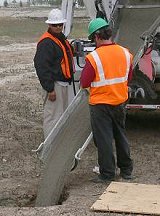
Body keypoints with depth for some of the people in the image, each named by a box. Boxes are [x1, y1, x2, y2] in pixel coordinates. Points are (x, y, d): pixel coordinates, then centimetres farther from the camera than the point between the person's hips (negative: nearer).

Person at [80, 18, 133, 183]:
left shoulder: (93, 57, -20)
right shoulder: (125, 53, -3)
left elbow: (84, 83, -15)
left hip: (100, 105, -5)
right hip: (120, 102, 5)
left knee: (104, 140, 5)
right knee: (120, 135, 19)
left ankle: (107, 174, 13)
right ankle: (126, 170, 30)